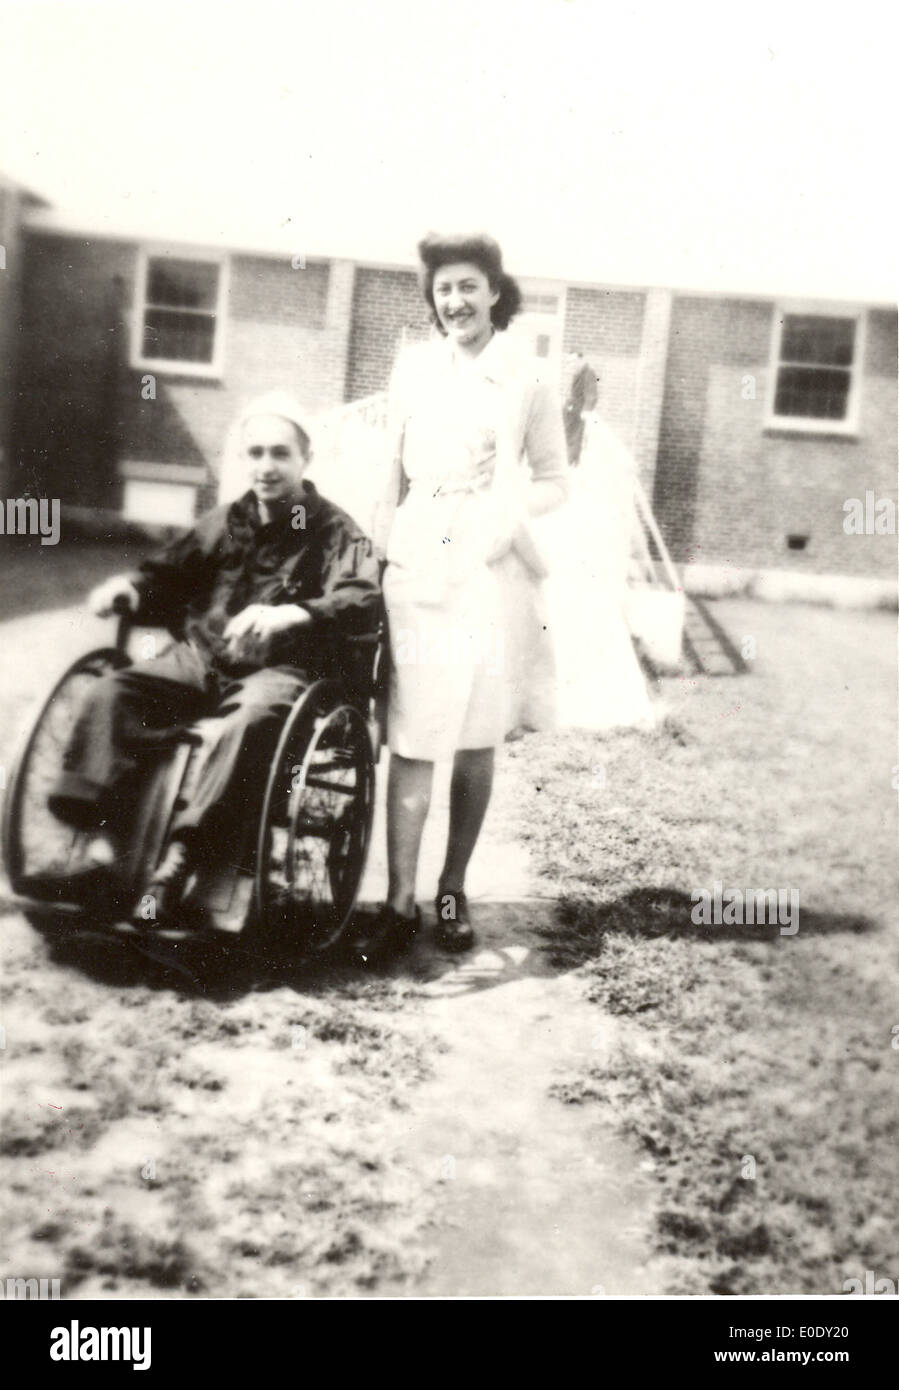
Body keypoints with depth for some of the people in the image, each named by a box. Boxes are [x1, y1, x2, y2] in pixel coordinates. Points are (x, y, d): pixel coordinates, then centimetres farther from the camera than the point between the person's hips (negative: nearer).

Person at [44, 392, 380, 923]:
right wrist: (128, 587, 2)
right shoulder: (227, 522, 18)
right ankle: (103, 838, -25)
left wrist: (289, 614, -33)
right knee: (113, 692, -20)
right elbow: (170, 576, 26)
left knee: (249, 721, -38)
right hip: (202, 656, 5)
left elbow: (365, 603, -16)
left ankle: (178, 859, -38)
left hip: (281, 669, -5)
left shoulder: (334, 530, 2)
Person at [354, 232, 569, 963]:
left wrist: (509, 511, -12)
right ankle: (401, 902, 3)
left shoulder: (529, 379, 2)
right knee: (411, 740, -3)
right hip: (417, 570, 1)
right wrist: (379, 554, 8)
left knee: (477, 742, 5)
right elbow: (391, 474, 13)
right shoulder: (412, 370, 9)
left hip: (491, 574, -1)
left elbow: (556, 480, 6)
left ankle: (453, 889, 19)